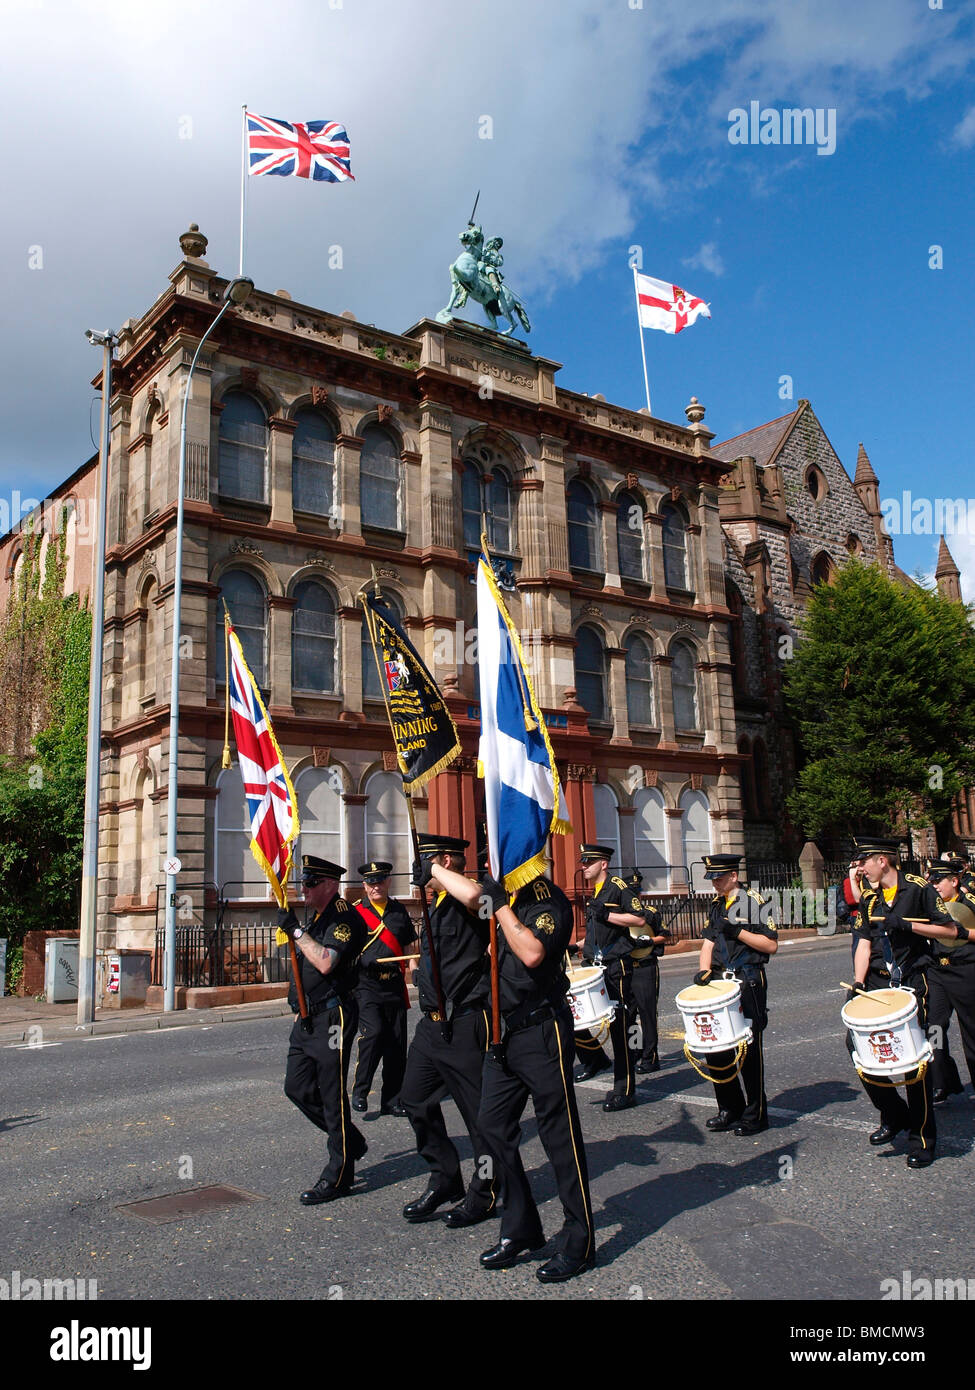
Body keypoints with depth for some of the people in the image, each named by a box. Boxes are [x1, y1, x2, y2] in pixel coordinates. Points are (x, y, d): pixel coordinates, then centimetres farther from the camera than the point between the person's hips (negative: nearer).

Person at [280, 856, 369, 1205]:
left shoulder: (345, 918, -14)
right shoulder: (317, 919, 17)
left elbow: (326, 962, -27)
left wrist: (296, 931, -22)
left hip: (333, 1016, -10)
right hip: (308, 1018, 10)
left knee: (333, 1095, -2)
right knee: (297, 1088, 11)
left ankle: (338, 1175, 10)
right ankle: (350, 1142, 27)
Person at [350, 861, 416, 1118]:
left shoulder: (399, 911, 11)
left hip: (394, 985, 4)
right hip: (367, 984, -4)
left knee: (397, 1044, 5)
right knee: (373, 1032, -20)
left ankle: (392, 1101, 17)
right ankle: (359, 1091, -1)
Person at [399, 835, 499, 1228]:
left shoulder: (466, 904, -15)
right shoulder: (438, 906, 14)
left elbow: (473, 892, -41)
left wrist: (435, 869, -28)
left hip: (466, 1025, -10)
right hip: (432, 1023, 10)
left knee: (478, 1111, 5)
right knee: (415, 1100, 14)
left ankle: (484, 1193, 21)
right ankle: (444, 1180, 29)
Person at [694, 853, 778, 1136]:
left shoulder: (754, 902, -7)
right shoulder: (715, 905, 13)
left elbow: (771, 945, -11)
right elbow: (708, 942, 10)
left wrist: (737, 932, -19)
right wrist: (704, 970, -7)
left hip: (748, 983, -6)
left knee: (749, 1049, 0)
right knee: (715, 1047, 7)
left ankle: (755, 1114, 14)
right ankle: (730, 1109, 22)